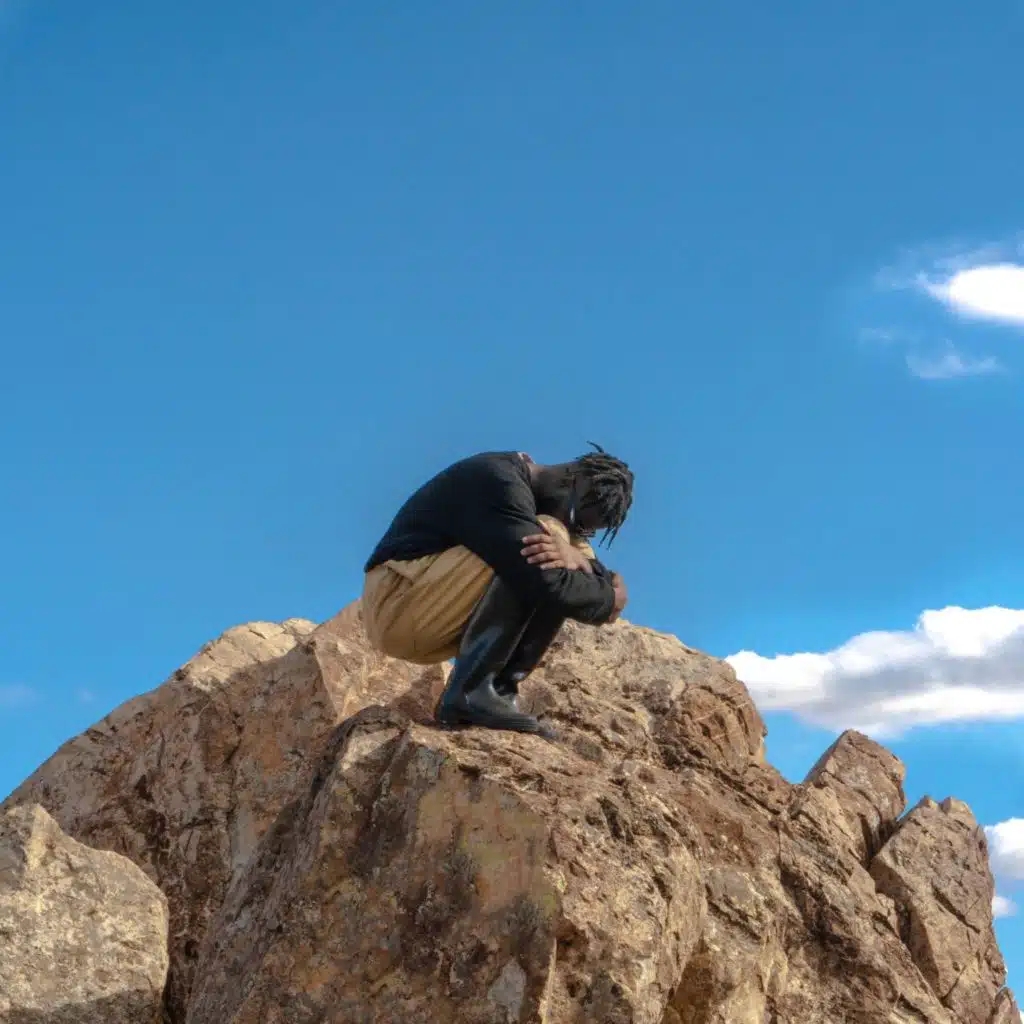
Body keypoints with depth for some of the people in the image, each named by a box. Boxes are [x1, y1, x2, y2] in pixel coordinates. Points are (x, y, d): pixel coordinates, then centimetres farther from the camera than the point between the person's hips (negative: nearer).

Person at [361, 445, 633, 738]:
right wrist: (611, 599, -12)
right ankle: (469, 692, -25)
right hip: (397, 602, -10)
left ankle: (497, 692, -8)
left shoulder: (529, 494, 11)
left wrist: (575, 557, -20)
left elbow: (598, 576, 3)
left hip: (435, 623, 10)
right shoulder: (498, 482, -19)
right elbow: (547, 583, -29)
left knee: (569, 577, -2)